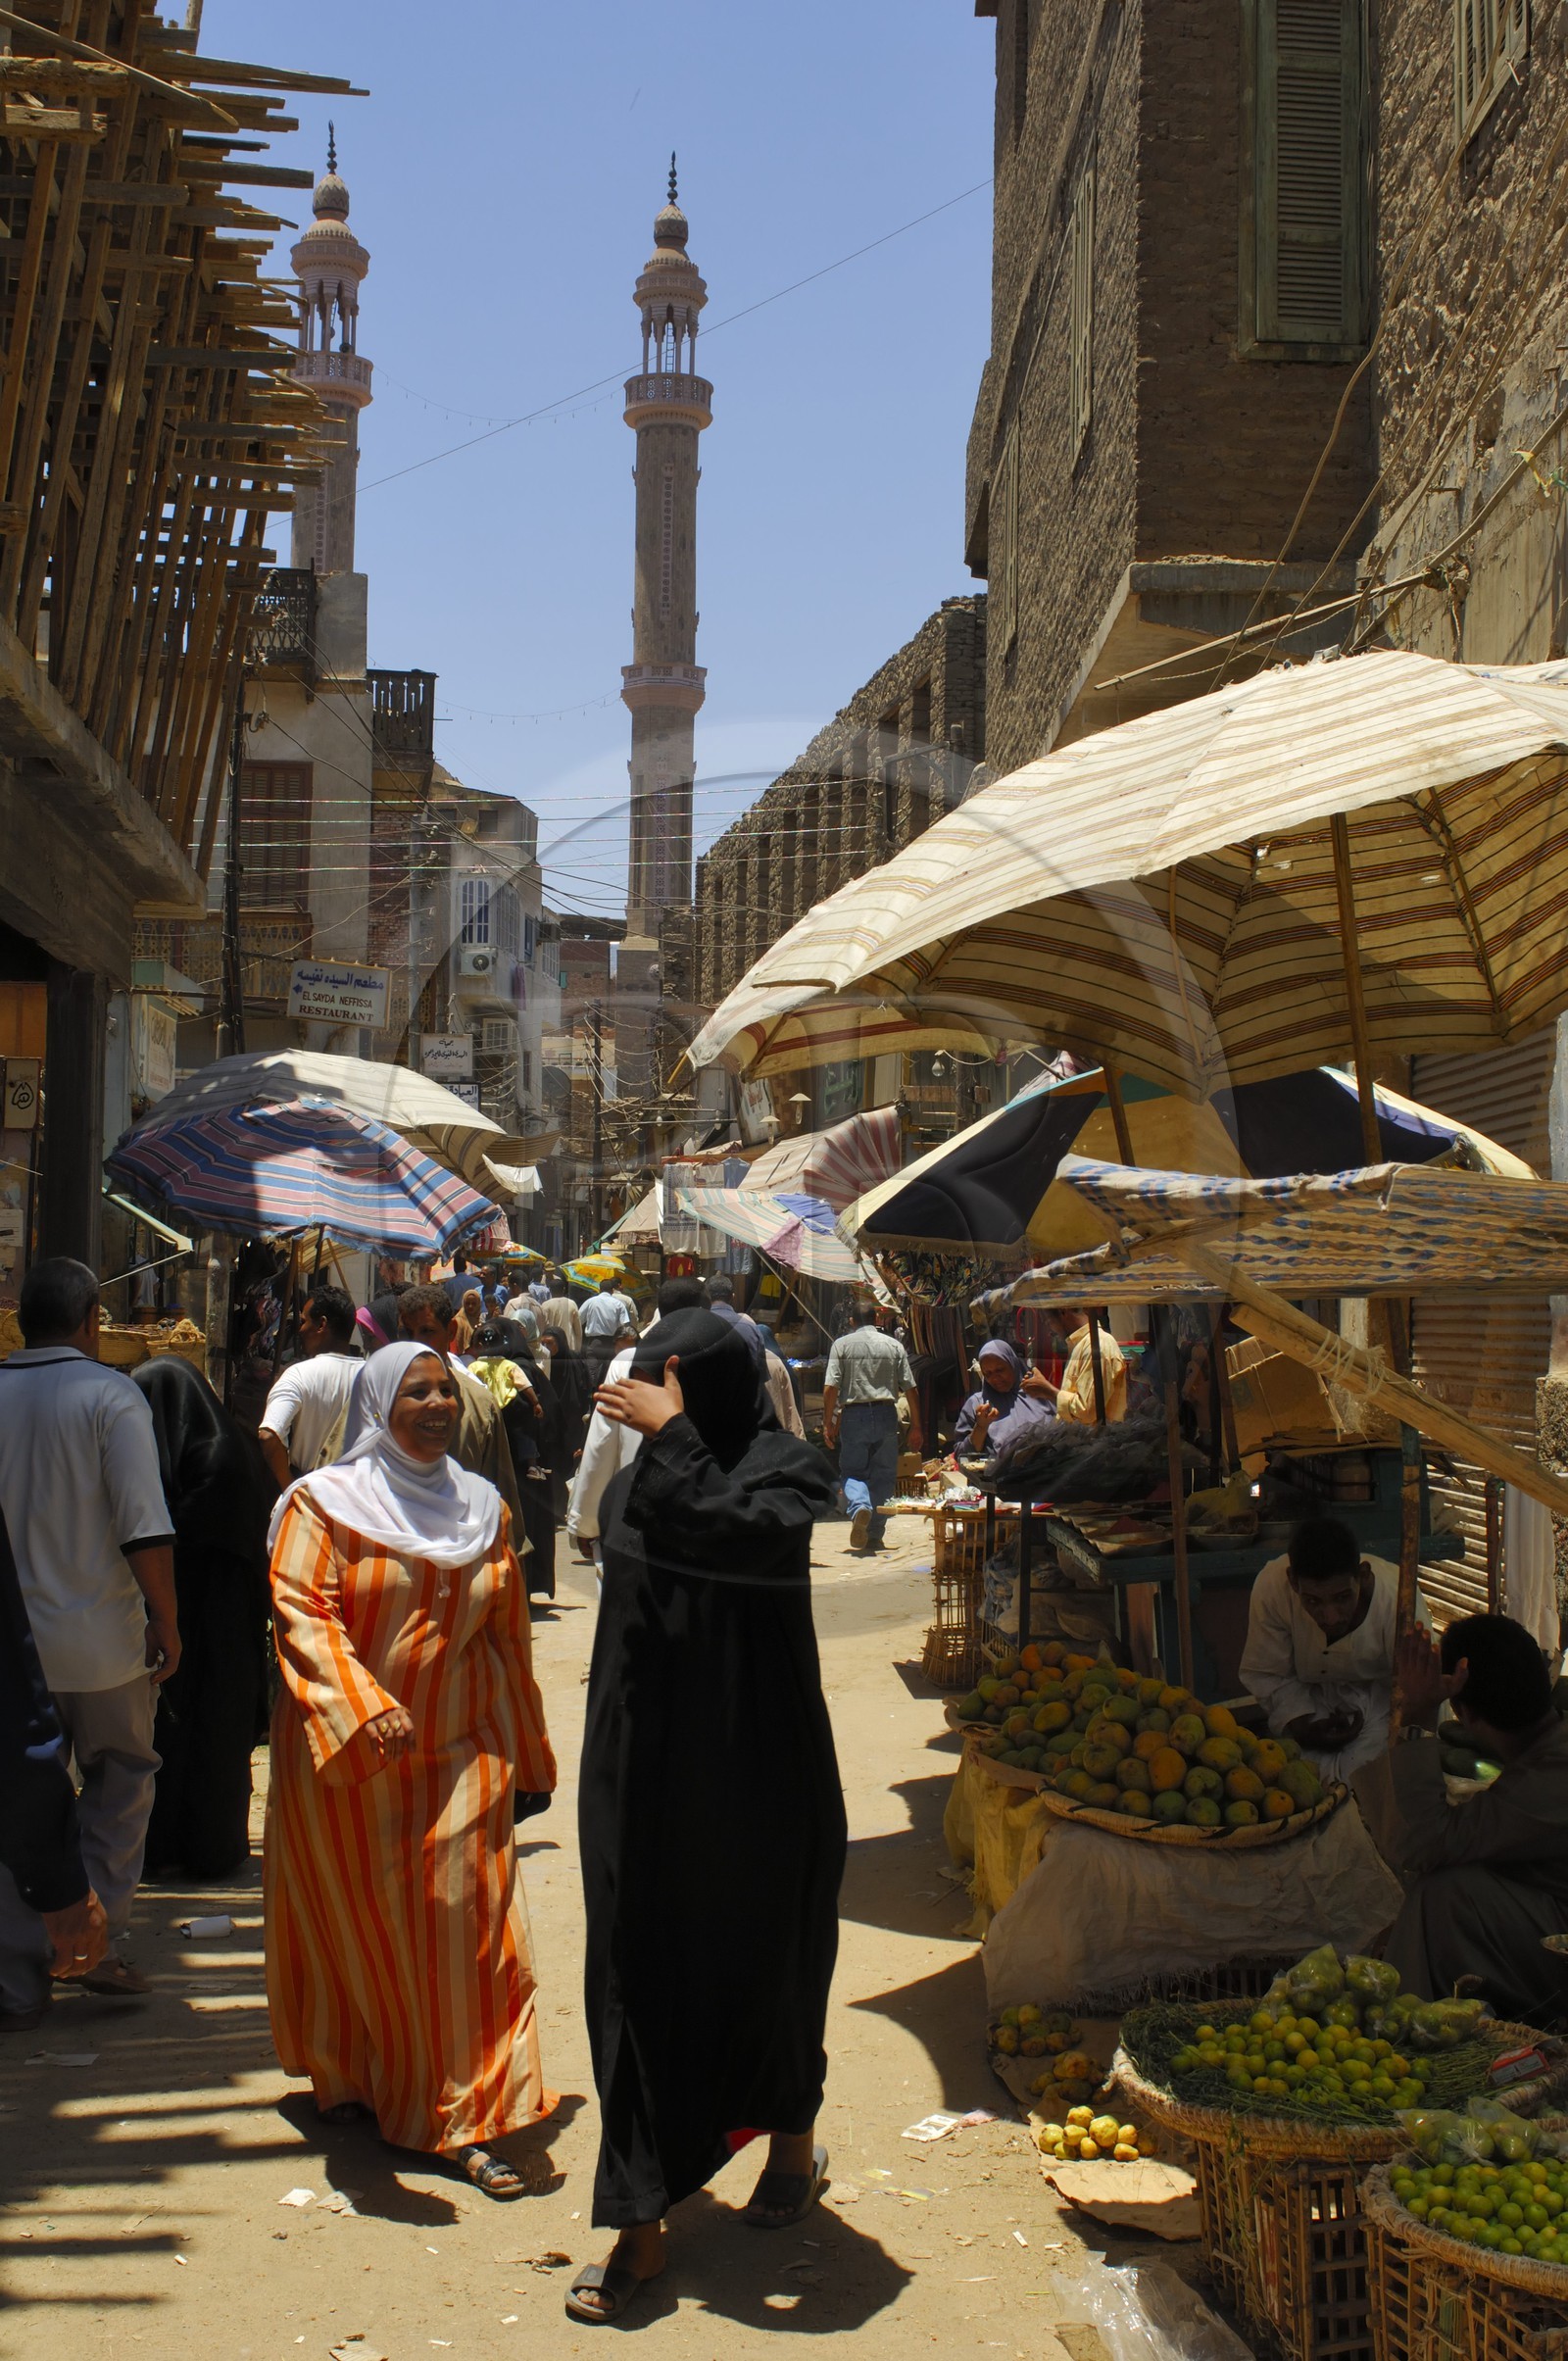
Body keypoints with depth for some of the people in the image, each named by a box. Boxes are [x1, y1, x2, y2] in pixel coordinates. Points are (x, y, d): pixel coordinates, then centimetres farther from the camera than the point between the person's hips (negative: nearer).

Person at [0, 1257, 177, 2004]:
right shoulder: (110, 1395, -11)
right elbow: (144, 1527, -17)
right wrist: (166, 1621, -8)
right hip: (103, 1640, -3)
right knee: (120, 1786, 14)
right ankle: (102, 1941, 10)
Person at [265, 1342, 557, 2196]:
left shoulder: (483, 1508, 8)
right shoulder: (324, 1503, -4)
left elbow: (508, 1637, 14)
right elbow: (302, 1614, -15)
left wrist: (527, 1758, 17)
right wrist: (365, 1709, -30)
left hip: (459, 1756, 2)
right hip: (345, 1759, -2)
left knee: (464, 1925, -4)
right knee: (356, 1921, 11)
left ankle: (468, 2120, 3)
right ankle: (349, 2074, 34)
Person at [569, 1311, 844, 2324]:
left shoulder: (786, 1470, -13)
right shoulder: (634, 1484, 2)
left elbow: (730, 1530, -34)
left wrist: (672, 1436, -27)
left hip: (756, 1772, -4)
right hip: (646, 1771, 4)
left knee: (761, 1957, 13)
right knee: (641, 1972, 4)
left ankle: (794, 2138, 40)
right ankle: (642, 2223, 12)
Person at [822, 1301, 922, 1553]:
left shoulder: (842, 1344, 3)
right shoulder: (894, 1345, 8)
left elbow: (830, 1388, -6)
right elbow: (910, 1389, 4)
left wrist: (828, 1424, 1)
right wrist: (915, 1427, 10)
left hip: (854, 1414, -1)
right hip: (886, 1414, 1)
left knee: (852, 1471, 6)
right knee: (883, 1475, 9)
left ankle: (859, 1506, -25)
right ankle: (875, 1535, 9)